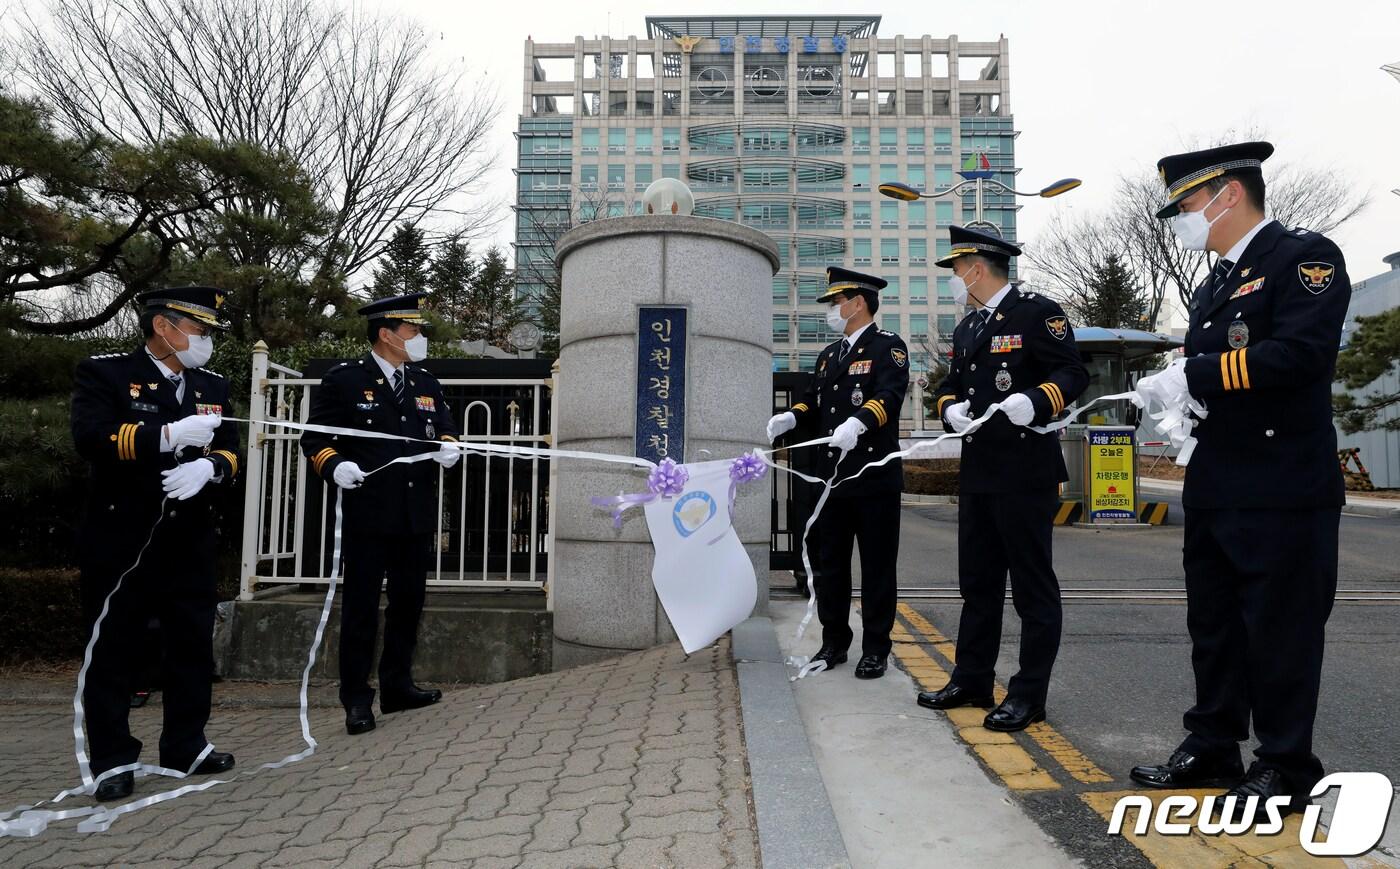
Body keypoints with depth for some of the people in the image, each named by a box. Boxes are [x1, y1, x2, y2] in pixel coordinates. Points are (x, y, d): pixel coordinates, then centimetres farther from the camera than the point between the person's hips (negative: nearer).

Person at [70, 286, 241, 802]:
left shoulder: (213, 387, 11)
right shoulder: (104, 374, -3)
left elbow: (230, 453, 8)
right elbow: (90, 437, -18)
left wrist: (207, 467, -14)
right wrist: (169, 435, -28)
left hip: (190, 543, 5)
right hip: (120, 541, -4)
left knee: (193, 647, 10)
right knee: (113, 652, 6)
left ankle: (186, 748, 25)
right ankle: (113, 761, 19)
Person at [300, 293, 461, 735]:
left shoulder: (426, 382, 12)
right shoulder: (344, 379, -4)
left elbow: (445, 429, 18)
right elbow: (314, 437, -3)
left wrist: (449, 448, -5)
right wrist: (335, 466, -22)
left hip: (417, 514, 6)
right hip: (368, 514, -6)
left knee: (409, 600, 14)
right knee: (362, 606, 2)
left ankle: (397, 685, 29)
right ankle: (357, 699, 14)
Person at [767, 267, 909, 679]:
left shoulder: (888, 346, -4)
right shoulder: (829, 355, 20)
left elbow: (889, 395, -21)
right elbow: (813, 399, 16)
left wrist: (858, 422, -39)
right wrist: (790, 417, -5)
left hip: (875, 477, -7)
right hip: (832, 476, 7)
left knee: (877, 566, 3)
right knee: (830, 564, 12)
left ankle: (875, 649, 15)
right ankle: (834, 642, 25)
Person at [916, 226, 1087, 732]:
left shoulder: (1037, 312, -6)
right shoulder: (967, 327, 17)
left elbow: (1072, 374, -11)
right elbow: (950, 384, 20)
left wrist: (1036, 401, -29)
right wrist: (950, 407, -2)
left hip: (1026, 472, -8)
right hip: (978, 471, 8)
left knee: (1032, 586, 1)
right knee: (977, 582, 14)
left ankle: (1028, 695, 11)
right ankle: (972, 681, 25)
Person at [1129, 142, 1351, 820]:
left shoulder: (1305, 256, -7)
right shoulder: (1214, 285, 18)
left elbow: (1303, 352, -22)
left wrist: (1195, 374, -20)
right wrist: (1173, 402, 0)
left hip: (1283, 490, -8)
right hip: (1213, 490, 8)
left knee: (1280, 629, 1)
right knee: (1213, 625, 13)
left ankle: (1286, 767, 16)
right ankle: (1212, 748, 26)